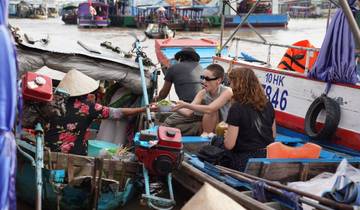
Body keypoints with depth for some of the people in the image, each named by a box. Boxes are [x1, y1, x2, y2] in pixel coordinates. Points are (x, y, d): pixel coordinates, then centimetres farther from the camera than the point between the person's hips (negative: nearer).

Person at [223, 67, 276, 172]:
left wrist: (226, 134, 9)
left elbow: (229, 145, -12)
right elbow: (273, 135, 18)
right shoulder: (268, 105, 7)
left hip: (245, 162, -7)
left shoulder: (236, 109, -12)